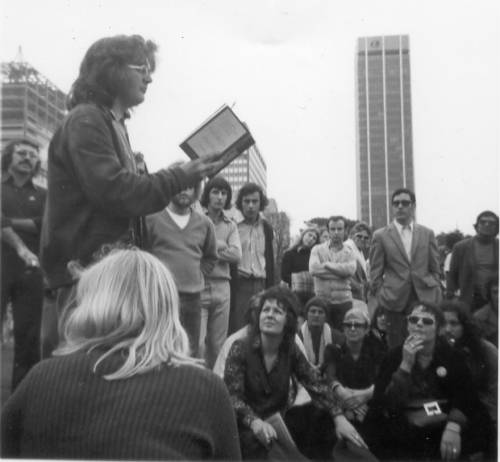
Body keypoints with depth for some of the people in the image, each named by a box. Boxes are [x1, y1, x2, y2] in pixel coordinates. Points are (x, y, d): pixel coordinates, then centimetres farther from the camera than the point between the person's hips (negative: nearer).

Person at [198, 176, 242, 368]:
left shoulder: (230, 226, 13)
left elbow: (236, 255, -2)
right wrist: (221, 246, -9)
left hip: (222, 287, 4)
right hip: (198, 286, -4)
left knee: (218, 344, 10)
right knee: (197, 343, -11)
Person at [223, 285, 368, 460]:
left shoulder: (291, 351, -2)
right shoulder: (240, 348, -14)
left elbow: (315, 384, -4)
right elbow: (232, 396, -22)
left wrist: (339, 417, -20)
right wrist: (255, 422, -41)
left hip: (277, 427, 4)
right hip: (245, 429, -4)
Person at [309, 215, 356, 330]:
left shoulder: (349, 252, 7)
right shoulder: (317, 249, 7)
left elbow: (350, 269, -14)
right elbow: (313, 269, -12)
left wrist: (327, 264, -9)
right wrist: (340, 272, -10)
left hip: (343, 301, 0)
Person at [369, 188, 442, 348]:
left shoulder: (427, 233, 10)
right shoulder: (380, 236, 4)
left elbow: (435, 269, 12)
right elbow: (375, 273, 4)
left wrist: (436, 295, 5)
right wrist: (380, 297, -2)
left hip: (424, 299, 2)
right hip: (395, 301, -1)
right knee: (396, 349, 2)